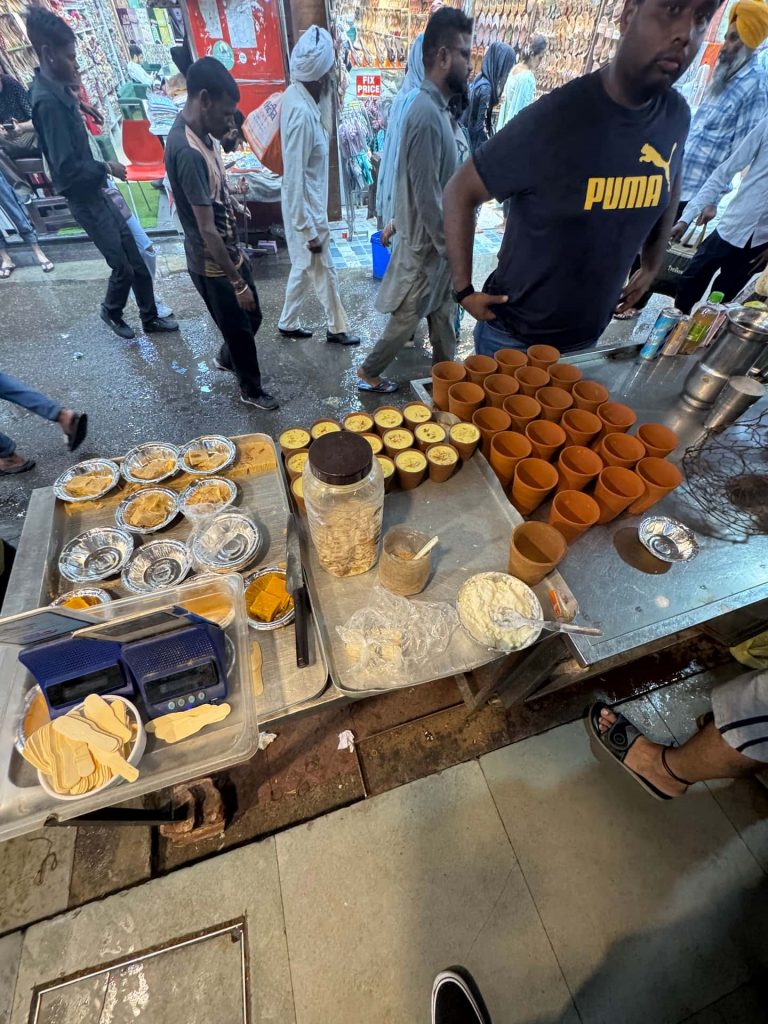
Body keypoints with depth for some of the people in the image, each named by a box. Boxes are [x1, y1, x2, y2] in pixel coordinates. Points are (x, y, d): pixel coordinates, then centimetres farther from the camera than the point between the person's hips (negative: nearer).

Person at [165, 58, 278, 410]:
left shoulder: (198, 130, 5)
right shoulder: (188, 152, -25)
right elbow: (207, 230, -28)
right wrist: (237, 283, -26)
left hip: (229, 251, 9)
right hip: (211, 265, -9)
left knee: (252, 317, 21)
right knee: (241, 327, 7)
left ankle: (226, 359, 48)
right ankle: (251, 388, 29)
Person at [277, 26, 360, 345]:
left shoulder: (295, 94, 6)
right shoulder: (302, 112, -21)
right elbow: (295, 178, -24)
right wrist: (309, 229, -22)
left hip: (307, 204, 9)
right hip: (306, 208, -9)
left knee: (304, 267, 17)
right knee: (323, 271, 4)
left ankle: (287, 323, 27)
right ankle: (337, 328, 21)